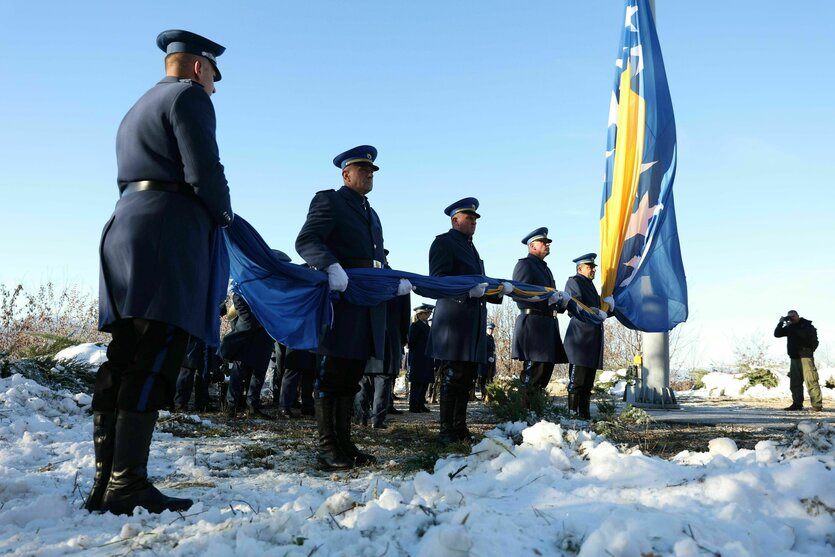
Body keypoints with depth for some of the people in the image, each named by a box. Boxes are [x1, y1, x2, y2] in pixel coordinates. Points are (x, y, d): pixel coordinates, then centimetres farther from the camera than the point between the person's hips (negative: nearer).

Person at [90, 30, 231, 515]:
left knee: (123, 362, 5)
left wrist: (208, 214, 19)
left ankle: (106, 484, 7)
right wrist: (224, 214, 5)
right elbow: (204, 172, -11)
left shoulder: (138, 109, 30)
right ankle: (128, 486, -12)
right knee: (153, 363, -12)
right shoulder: (189, 96, 2)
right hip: (169, 235, -9)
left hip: (126, 229, 9)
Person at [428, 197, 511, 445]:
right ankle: (447, 431, -2)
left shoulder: (470, 247, 26)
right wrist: (469, 289, -22)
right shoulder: (444, 242, -1)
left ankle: (460, 428, 16)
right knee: (452, 377, -8)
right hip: (453, 319, -9)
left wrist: (498, 290, 11)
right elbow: (438, 280, -12)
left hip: (473, 320, 9)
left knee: (468, 377, 9)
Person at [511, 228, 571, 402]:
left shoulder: (544, 268, 25)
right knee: (533, 370, -12)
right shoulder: (524, 264, -2)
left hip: (548, 324, 9)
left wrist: (561, 301, 2)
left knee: (546, 369, 8)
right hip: (533, 323, -9)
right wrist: (548, 297, -18)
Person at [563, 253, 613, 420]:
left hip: (593, 338, 9)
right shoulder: (574, 282, -2)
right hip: (580, 338, -9)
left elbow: (604, 310, 25)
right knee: (577, 380, -10)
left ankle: (585, 415, 12)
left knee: (588, 382, 9)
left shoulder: (590, 286, 24)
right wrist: (598, 313, -13)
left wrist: (609, 305, 6)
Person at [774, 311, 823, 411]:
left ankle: (817, 405, -15)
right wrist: (781, 323, 2)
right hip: (794, 358, 7)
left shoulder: (806, 324, 0)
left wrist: (791, 327, -14)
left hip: (805, 356, -7)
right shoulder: (790, 327, 17)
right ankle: (797, 404, 11)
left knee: (810, 380, -13)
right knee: (795, 382, 6)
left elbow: (804, 334, -19)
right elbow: (777, 334, 13)